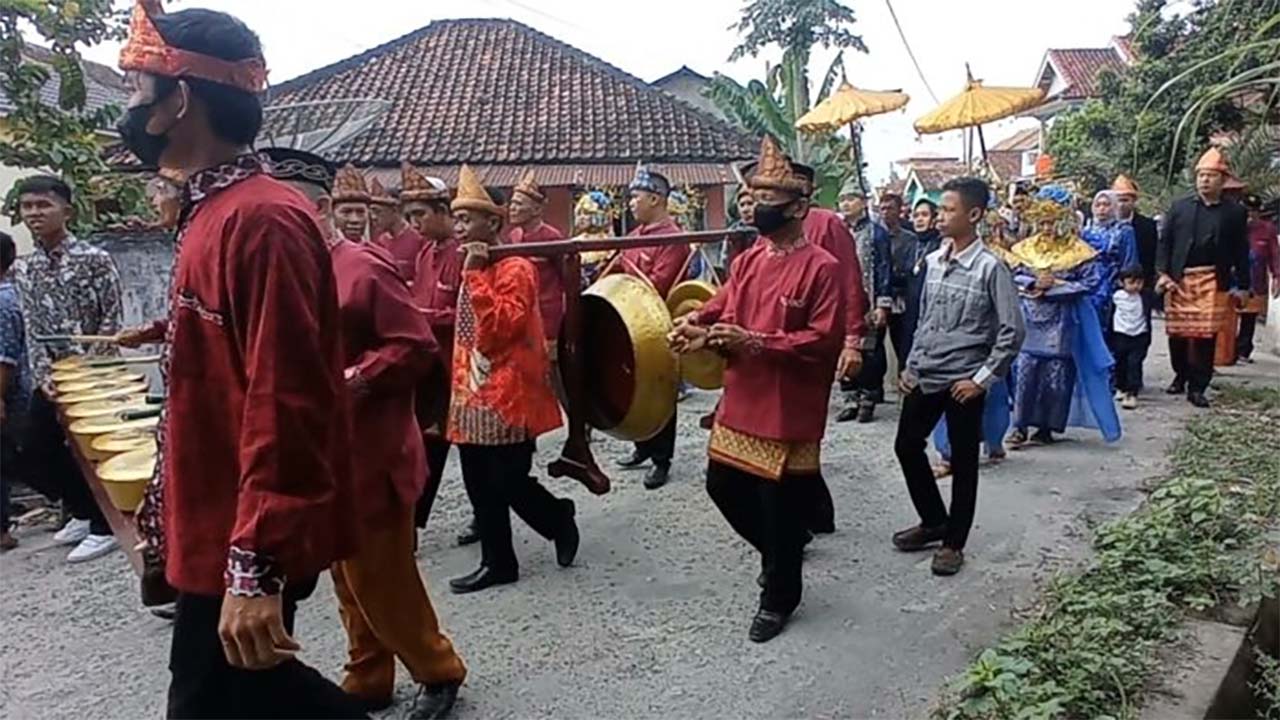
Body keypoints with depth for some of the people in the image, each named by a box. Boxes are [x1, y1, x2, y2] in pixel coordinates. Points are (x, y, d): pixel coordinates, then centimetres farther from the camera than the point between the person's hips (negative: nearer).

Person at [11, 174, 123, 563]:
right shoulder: (22, 269, 7)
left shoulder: (95, 259, -8)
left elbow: (112, 322, -9)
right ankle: (82, 510, 27)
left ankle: (104, 527, 12)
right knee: (34, 451, 7)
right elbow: (31, 329, 6)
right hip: (50, 377, 6)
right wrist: (44, 375, -7)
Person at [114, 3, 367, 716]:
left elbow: (283, 404, -27)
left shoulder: (262, 218, -22)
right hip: (218, 526, 9)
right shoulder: (216, 211, 10)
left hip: (248, 544, -9)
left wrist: (256, 569, -27)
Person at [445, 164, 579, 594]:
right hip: (474, 395, 9)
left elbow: (503, 326, -25)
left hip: (508, 395, -8)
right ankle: (497, 562, 21)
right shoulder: (474, 269, 14)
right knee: (481, 485, 10)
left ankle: (560, 520, 25)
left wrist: (475, 275, -23)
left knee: (509, 482, -2)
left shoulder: (515, 268, -12)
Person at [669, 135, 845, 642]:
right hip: (740, 401, 7)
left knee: (781, 504, 5)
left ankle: (779, 597, 26)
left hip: (788, 410, -7)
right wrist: (698, 326, -13)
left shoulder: (821, 267, -14)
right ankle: (776, 552, 41)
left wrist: (755, 342, -25)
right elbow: (723, 308, 10)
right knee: (723, 484, 16)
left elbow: (824, 339, -20)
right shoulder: (748, 259, 8)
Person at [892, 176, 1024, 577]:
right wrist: (911, 365, 10)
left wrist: (983, 379, -13)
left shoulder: (990, 268, -12)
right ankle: (934, 521, 32)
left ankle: (953, 541, 21)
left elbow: (1012, 330, -13)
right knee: (907, 446, 13)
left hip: (962, 381, -6)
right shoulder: (933, 261, 6)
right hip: (924, 377, 7)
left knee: (963, 462, 6)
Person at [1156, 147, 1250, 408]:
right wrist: (1162, 273, -6)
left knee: (1205, 334, -4)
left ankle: (1197, 387, 5)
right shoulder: (1179, 206, 6)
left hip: (1213, 281, -1)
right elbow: (1165, 242, 4)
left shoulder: (1235, 213, 5)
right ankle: (1181, 375, 26)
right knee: (1177, 332, 6)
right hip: (1178, 279, 1)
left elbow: (1241, 252, 7)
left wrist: (1241, 285, 4)